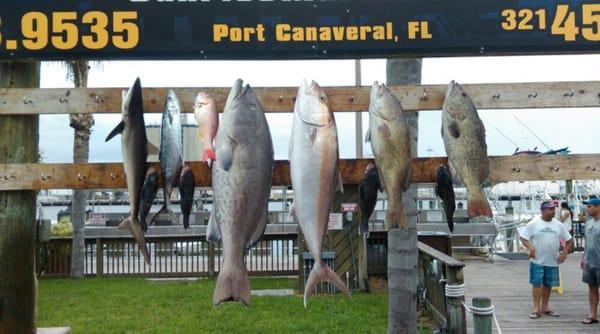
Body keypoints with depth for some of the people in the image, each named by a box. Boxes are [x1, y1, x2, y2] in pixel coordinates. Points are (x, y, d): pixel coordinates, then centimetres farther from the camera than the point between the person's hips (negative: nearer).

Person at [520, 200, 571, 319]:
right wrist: (530, 247, -21)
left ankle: (544, 307, 23)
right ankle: (536, 309, 3)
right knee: (537, 283, -1)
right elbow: (523, 237, -5)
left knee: (548, 284, 11)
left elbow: (568, 240, 13)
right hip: (537, 261, -4)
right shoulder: (534, 223, -5)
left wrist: (564, 253, 1)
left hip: (552, 261, 4)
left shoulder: (558, 225, 5)